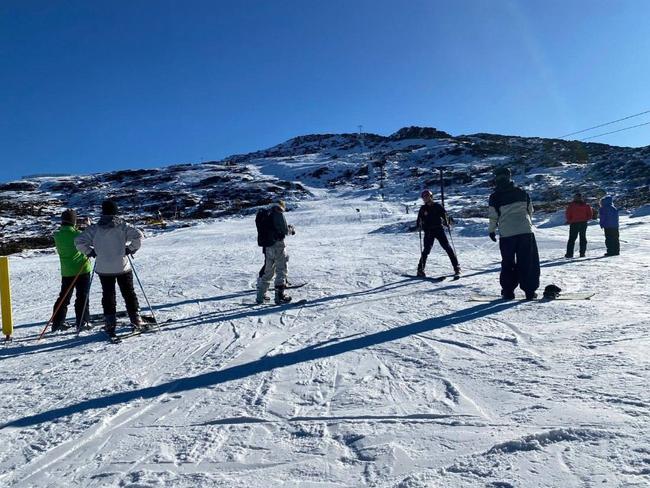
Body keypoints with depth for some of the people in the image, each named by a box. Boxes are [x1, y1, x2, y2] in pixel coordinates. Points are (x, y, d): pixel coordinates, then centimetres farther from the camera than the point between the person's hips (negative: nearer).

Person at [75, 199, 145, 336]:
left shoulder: (95, 228, -3)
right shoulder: (122, 226, -6)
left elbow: (79, 241, -7)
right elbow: (138, 236, -16)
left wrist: (90, 252, 6)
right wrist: (130, 249, -3)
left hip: (104, 269, 1)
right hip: (123, 267, -1)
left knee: (108, 295, 11)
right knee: (129, 293, 11)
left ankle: (110, 323, 8)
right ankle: (136, 319, 12)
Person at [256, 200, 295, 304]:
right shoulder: (279, 214, -9)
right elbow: (285, 230, -11)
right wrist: (291, 229, 10)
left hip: (267, 246, 7)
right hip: (278, 245, -7)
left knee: (267, 271, 15)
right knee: (281, 270, 1)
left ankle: (260, 297, 17)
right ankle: (279, 296, 0)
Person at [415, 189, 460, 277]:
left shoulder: (438, 206, 6)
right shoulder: (423, 209, 8)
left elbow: (444, 215, 9)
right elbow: (419, 220, 12)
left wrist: (446, 223, -8)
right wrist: (419, 226, -7)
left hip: (439, 229, 0)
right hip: (428, 232, 0)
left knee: (447, 248, -2)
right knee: (426, 250, -6)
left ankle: (456, 267, 4)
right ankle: (420, 269, 3)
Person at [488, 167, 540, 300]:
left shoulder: (495, 196, -3)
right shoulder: (521, 192, 9)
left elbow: (493, 216, -1)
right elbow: (530, 210, 17)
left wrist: (492, 230, 15)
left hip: (507, 234, -2)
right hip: (526, 231, 2)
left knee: (508, 263, 9)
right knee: (528, 262, 7)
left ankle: (508, 290, 10)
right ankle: (529, 290, 5)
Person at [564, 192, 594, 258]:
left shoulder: (571, 205, -4)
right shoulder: (585, 205, 3)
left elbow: (567, 213, -9)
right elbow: (590, 214, 1)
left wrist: (569, 220, 4)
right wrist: (586, 219, 13)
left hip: (574, 223, -2)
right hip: (583, 223, 2)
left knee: (572, 238, 0)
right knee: (583, 238, 11)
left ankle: (569, 253, -7)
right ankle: (582, 253, 7)